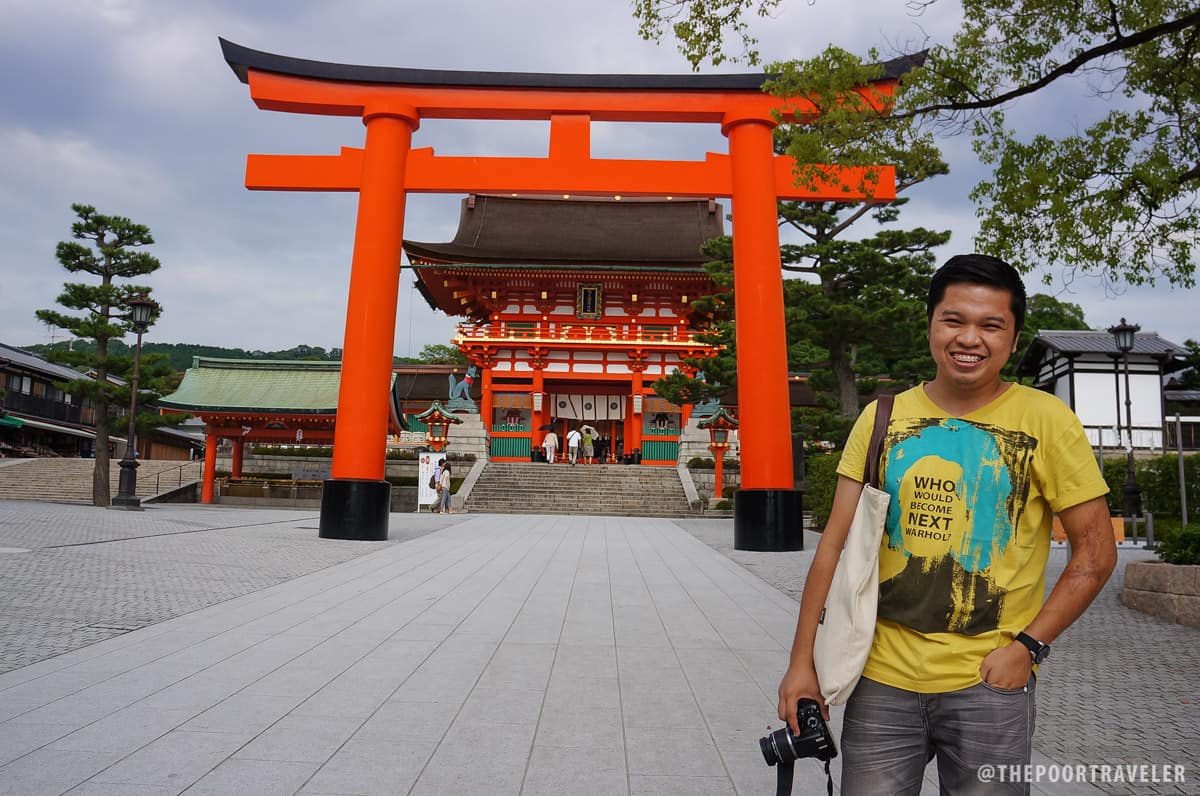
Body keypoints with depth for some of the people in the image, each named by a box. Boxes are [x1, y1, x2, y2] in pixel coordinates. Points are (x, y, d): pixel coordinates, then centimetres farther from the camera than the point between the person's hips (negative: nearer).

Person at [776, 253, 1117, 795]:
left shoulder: (1044, 420, -5)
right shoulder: (883, 418, 0)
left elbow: (1096, 552, 0)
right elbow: (837, 546, 1)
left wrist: (1027, 646, -9)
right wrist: (802, 661, -2)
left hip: (988, 683, -1)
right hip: (881, 679, 2)